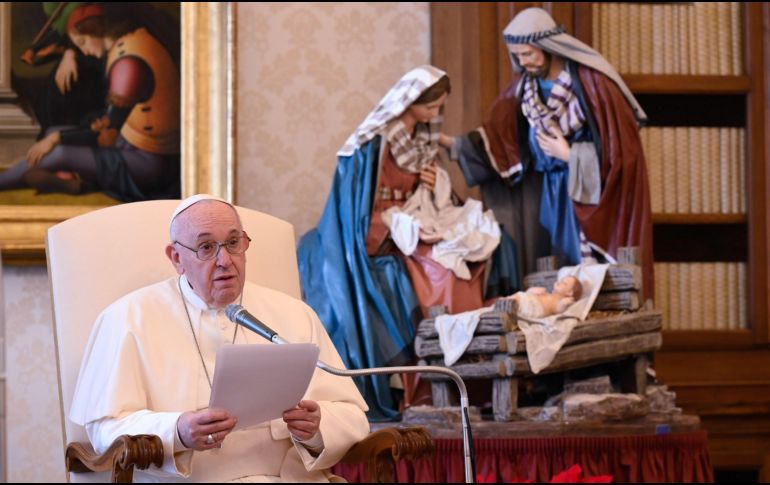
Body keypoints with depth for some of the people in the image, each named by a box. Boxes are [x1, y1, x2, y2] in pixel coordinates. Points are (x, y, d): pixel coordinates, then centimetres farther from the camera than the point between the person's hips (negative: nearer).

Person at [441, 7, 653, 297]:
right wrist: (454, 144, -7)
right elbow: (498, 134, 4)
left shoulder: (591, 81, -16)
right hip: (547, 193, 5)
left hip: (593, 193, -5)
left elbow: (617, 145, -15)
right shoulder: (525, 85, 1)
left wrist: (568, 155, -14)